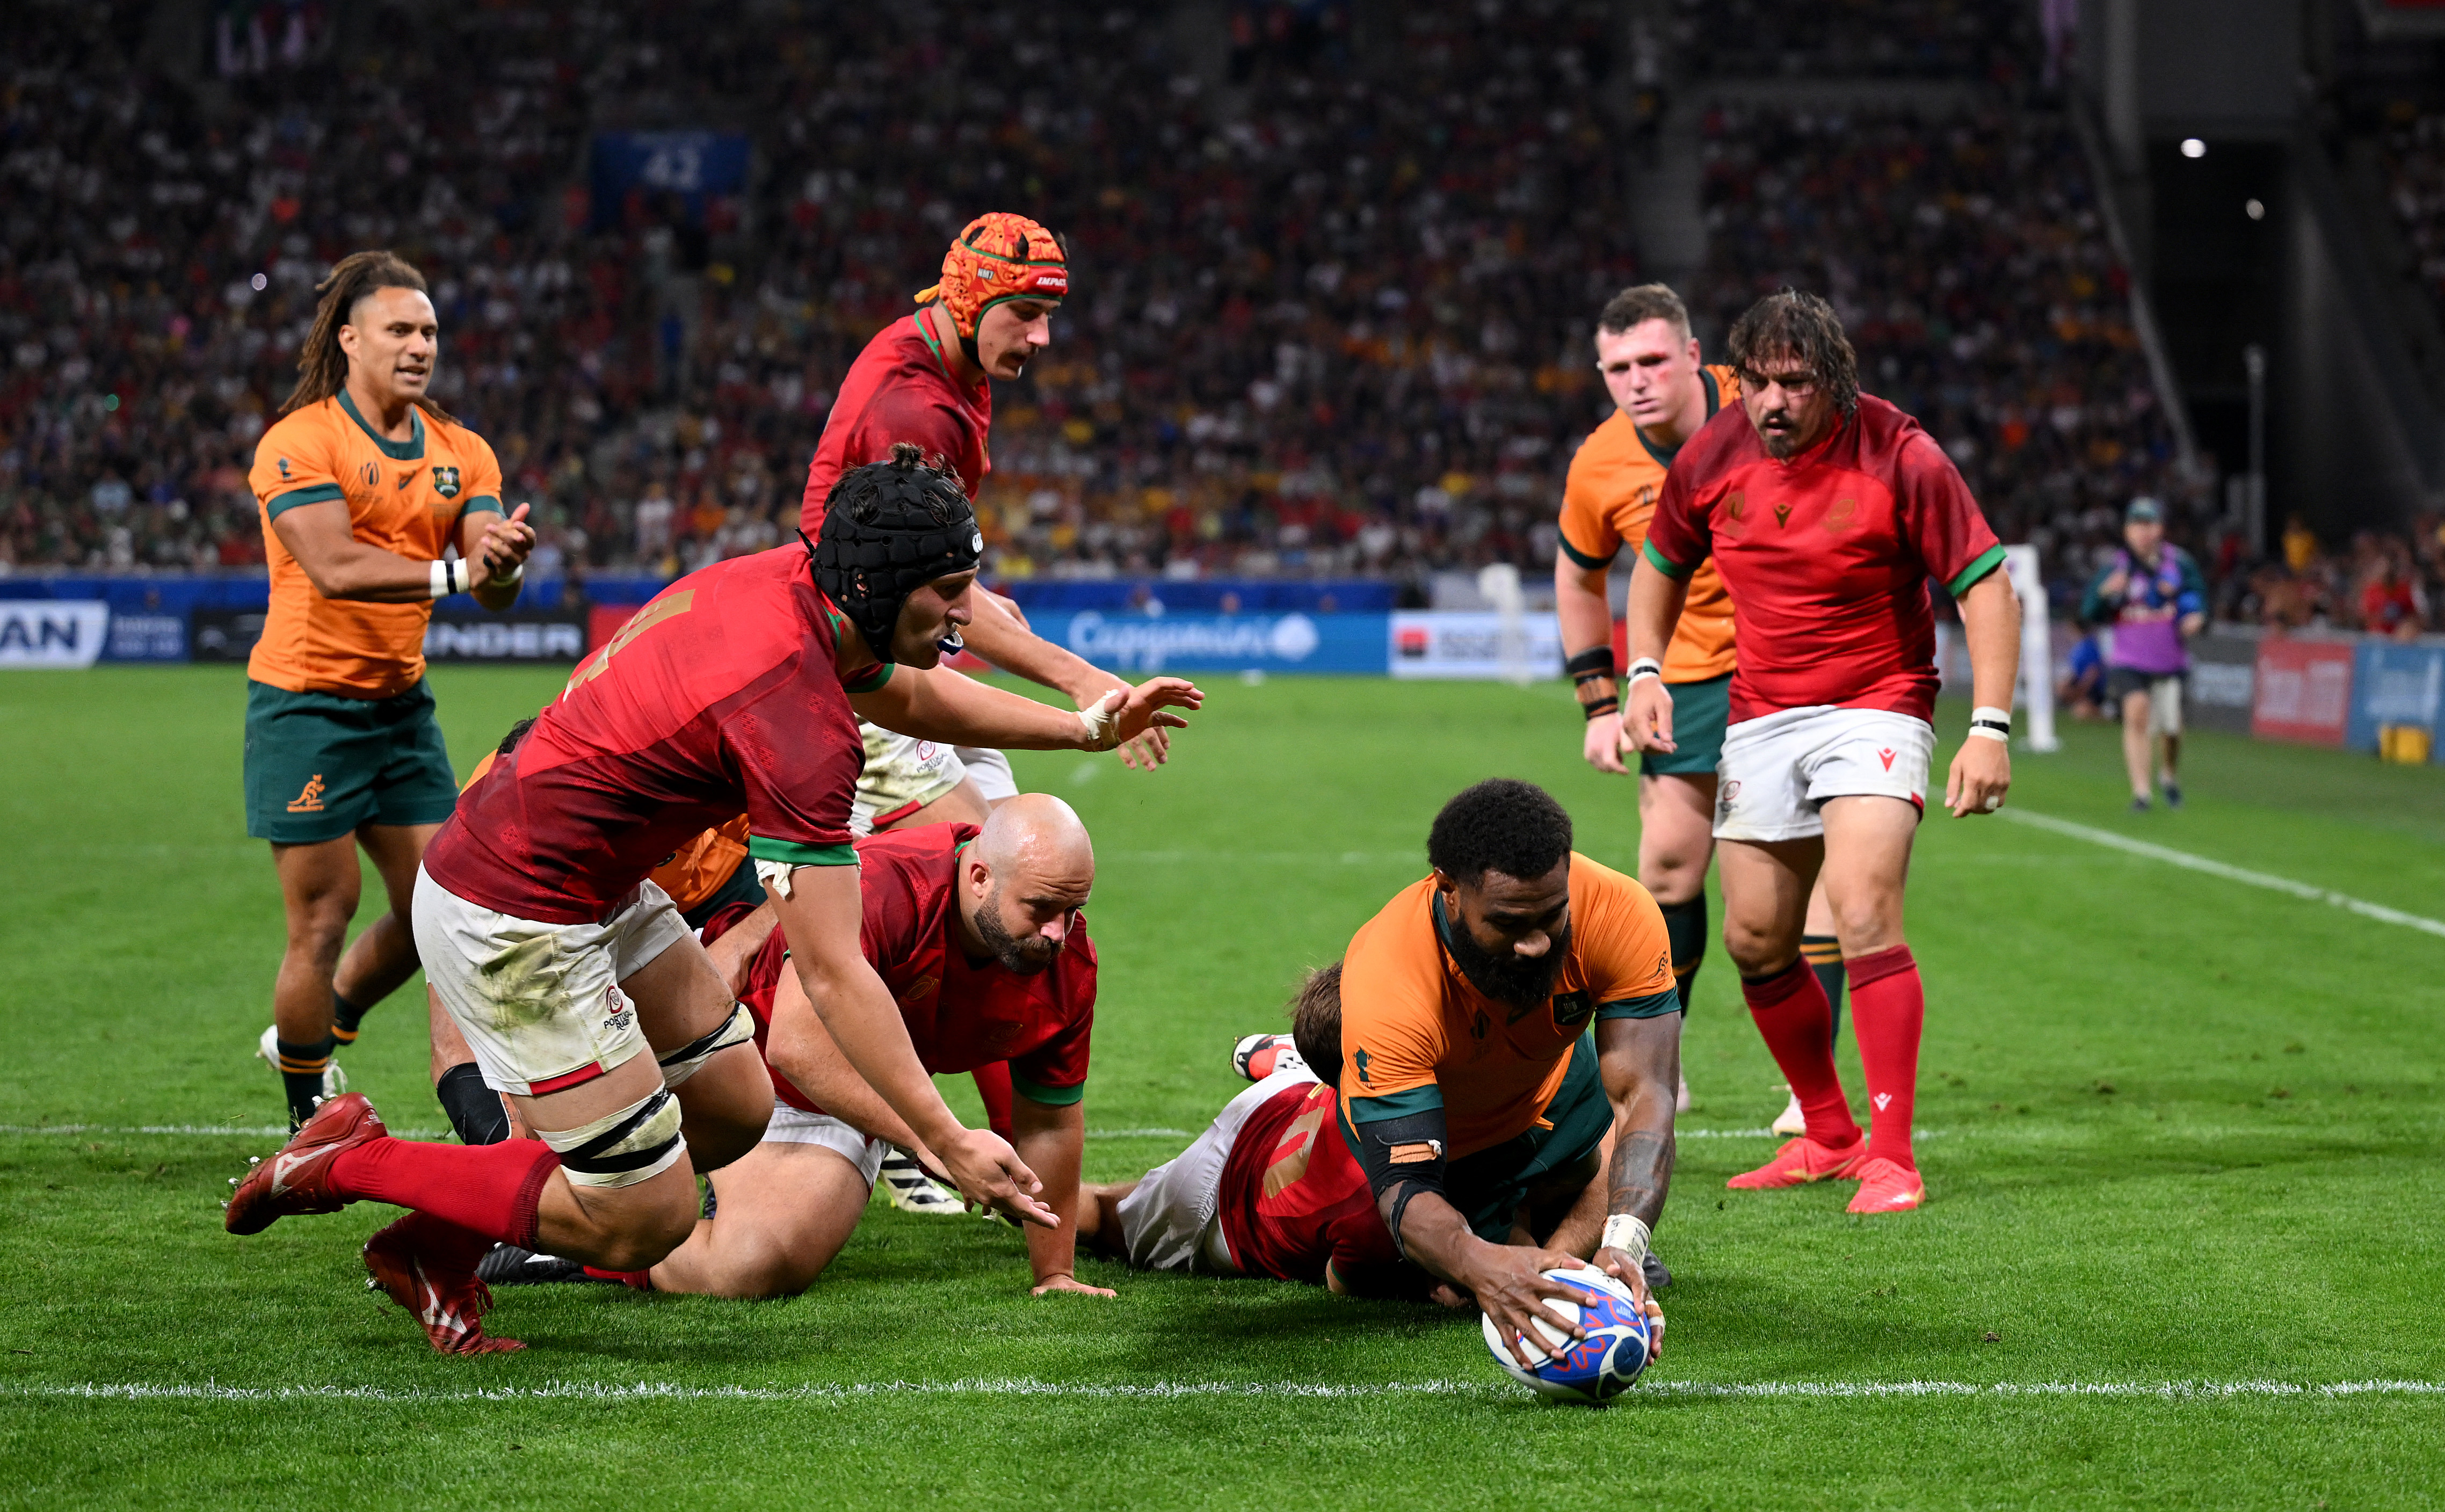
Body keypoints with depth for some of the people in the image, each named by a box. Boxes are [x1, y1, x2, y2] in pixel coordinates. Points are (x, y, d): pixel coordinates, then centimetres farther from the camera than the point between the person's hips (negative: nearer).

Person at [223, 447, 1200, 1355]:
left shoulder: (787, 580, -1)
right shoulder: (799, 721, -28)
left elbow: (908, 695, 23)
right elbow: (834, 977, -26)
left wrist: (1087, 725, 20)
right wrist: (949, 1145, -25)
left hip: (596, 891, 10)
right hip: (512, 924, -10)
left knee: (734, 1111, 14)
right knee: (643, 1222, -4)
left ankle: (440, 1245, 22)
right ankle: (352, 1163, 8)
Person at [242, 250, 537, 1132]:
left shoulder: (460, 452, 7)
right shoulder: (299, 442, -10)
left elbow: (493, 592, -3)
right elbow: (336, 567, -24)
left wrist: (502, 562, -26)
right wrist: (456, 571, -33)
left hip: (401, 701, 6)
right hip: (307, 702, -6)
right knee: (324, 918, -5)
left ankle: (319, 1030, 31)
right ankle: (309, 1118, 11)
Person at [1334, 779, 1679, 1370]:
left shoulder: (1619, 914, -37)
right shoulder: (1384, 983, -44)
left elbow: (1642, 1098, -38)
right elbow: (1407, 1189, -46)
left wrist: (1623, 1243, -57)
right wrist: (1482, 1266, -69)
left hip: (1553, 1093, 3)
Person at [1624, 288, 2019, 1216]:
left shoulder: (1901, 458, -16)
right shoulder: (1711, 459, -3)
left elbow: (1985, 585, -13)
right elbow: (1661, 564, 16)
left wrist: (1991, 727, -21)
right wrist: (1644, 671, 2)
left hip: (1876, 705, -5)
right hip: (1760, 714, 5)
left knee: (1864, 914, -22)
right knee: (1755, 939, 7)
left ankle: (1892, 1157, -17)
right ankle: (1828, 1137, 25)